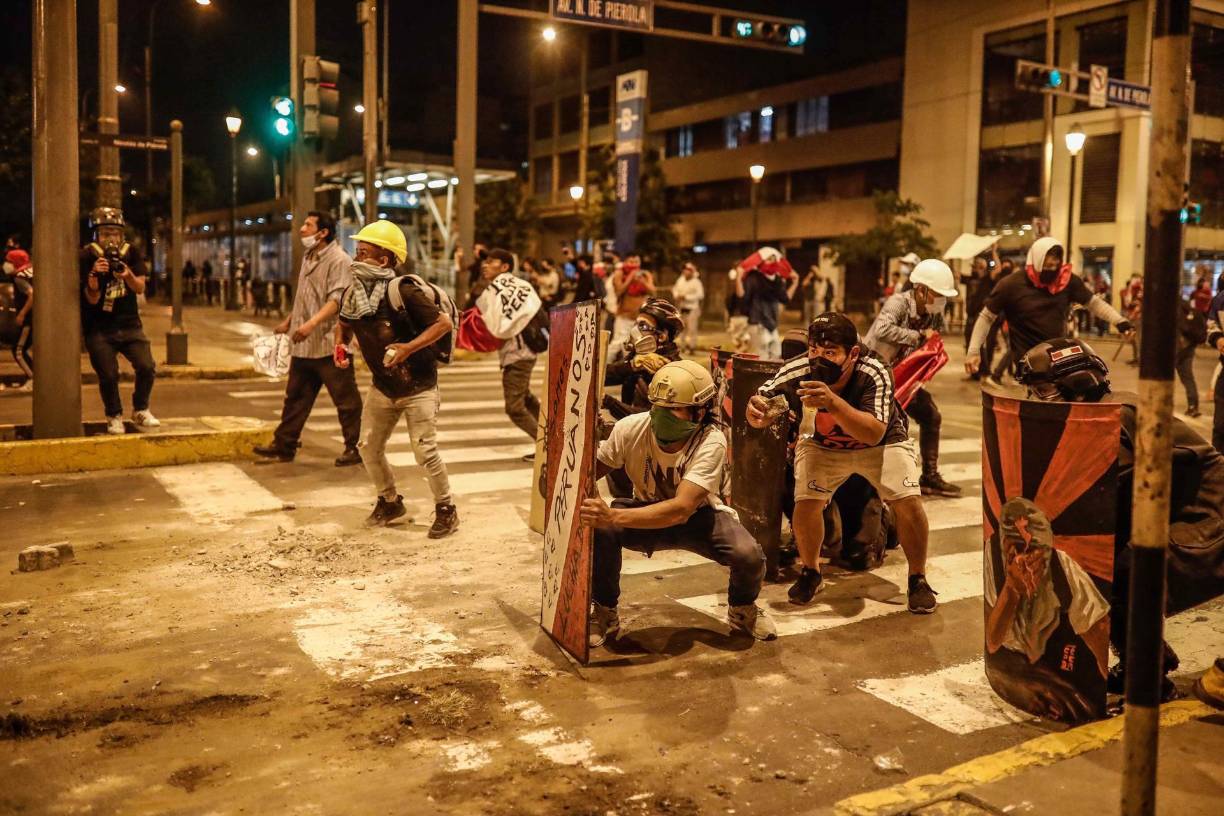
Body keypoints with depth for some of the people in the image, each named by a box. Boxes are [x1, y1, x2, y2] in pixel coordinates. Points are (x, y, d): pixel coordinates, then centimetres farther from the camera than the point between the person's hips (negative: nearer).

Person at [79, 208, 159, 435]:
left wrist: (128, 275, -24)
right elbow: (92, 299, -11)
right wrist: (94, 276, -29)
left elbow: (140, 288, -3)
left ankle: (140, 411, 12)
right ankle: (114, 417, 15)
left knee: (147, 367, -11)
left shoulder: (130, 253, 1)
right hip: (99, 329, -2)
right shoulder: (87, 257, -8)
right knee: (108, 375, -8)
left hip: (129, 324, 2)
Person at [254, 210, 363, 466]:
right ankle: (284, 446, 22)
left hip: (330, 344, -9)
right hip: (304, 346, 9)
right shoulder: (308, 258, 16)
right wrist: (288, 321, 29)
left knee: (345, 399, 0)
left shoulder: (339, 260, -12)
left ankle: (354, 448, 9)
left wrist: (311, 324, -33)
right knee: (295, 397, 14)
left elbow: (337, 299, -23)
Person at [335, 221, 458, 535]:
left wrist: (409, 348, -29)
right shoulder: (351, 295, -2)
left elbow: (444, 323, -22)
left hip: (418, 387, -7)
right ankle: (389, 501, 32)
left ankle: (446, 509, 14)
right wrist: (340, 345, -3)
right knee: (369, 447, 10)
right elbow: (343, 324, 18)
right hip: (382, 387, 7)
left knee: (425, 452, -5)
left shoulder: (402, 291, -22)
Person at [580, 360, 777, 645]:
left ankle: (742, 608, 9)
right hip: (648, 512, 2)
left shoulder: (711, 442, -32)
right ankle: (604, 613, -3)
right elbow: (591, 469, -9)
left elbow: (681, 509, -43)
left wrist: (613, 515, -55)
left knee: (748, 555, -29)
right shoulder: (631, 428, -23)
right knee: (600, 530, -30)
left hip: (699, 515, -1)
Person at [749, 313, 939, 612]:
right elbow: (761, 417, -19)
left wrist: (834, 403, -61)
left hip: (882, 442, -1)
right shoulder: (795, 372, -30)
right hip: (821, 445, 1)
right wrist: (756, 411, -45)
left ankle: (918, 580, 8)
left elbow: (874, 434, -46)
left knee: (909, 502, -17)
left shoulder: (874, 373, -36)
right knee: (806, 503, -17)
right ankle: (811, 573, 12)